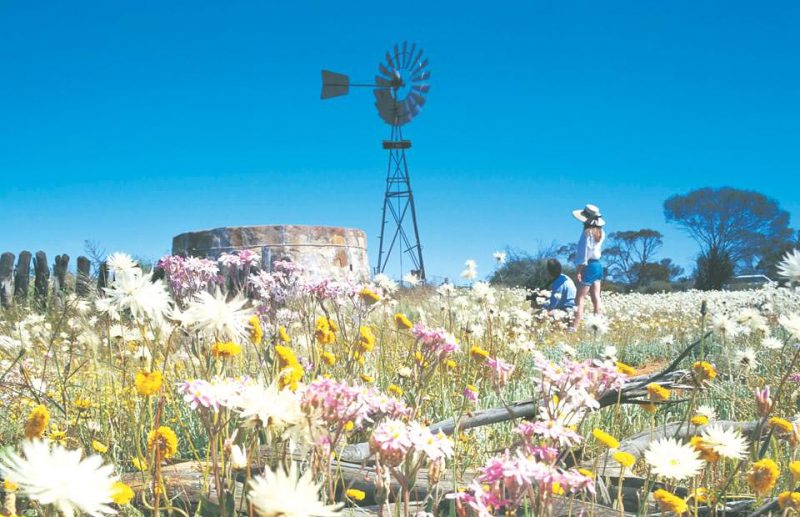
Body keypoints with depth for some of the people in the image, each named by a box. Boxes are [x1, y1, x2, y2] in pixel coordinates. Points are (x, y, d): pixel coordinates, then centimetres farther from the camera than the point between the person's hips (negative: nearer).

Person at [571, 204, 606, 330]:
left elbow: (584, 253, -17)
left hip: (589, 266, -8)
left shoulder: (587, 233, -16)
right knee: (596, 298, 9)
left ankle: (574, 327, -10)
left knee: (580, 298, -7)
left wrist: (579, 270, -16)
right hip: (598, 265, 8)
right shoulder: (600, 233, 8)